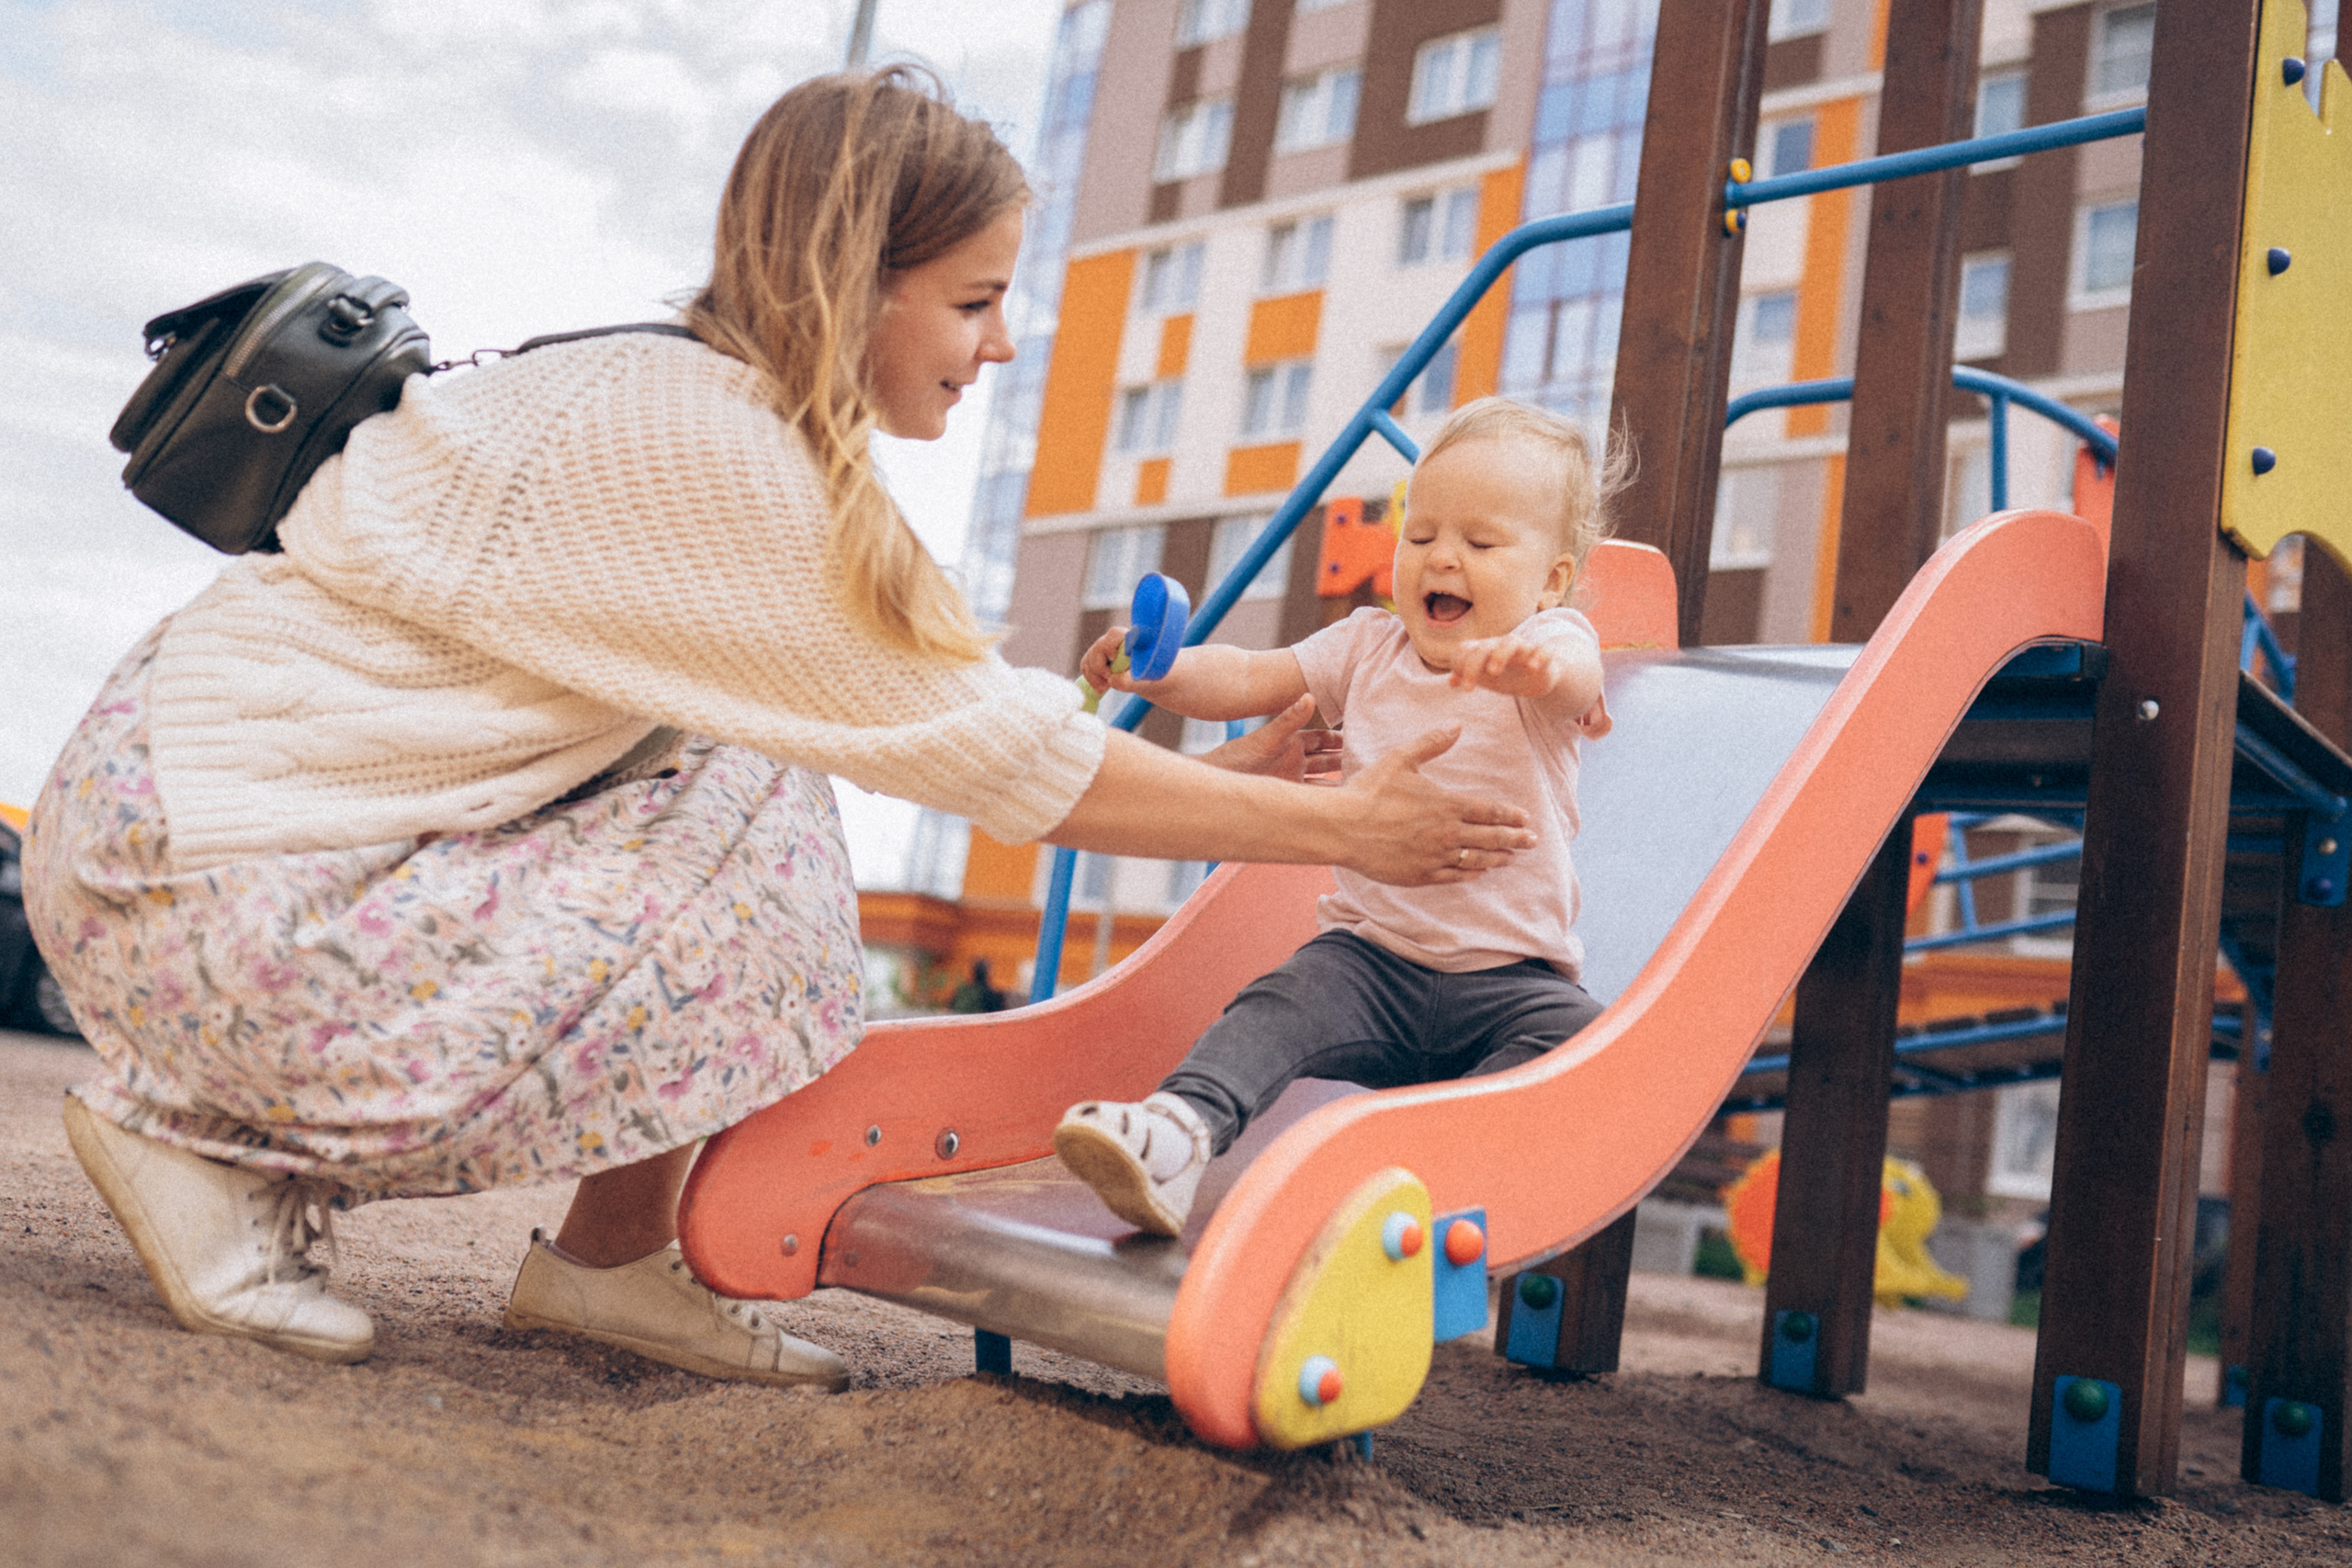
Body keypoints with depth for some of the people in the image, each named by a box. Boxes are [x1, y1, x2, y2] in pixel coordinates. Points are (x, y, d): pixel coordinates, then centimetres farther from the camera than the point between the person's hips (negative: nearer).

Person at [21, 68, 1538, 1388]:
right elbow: (998, 756, -20)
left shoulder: (690, 407, 7)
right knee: (742, 914, -12)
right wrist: (1330, 825, -11)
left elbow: (952, 715, 8)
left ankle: (617, 1257, 7)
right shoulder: (696, 448, -22)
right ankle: (219, 1139, -1)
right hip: (201, 885, -9)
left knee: (748, 761, 4)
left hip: (247, 779, 9)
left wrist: (1217, 781, 6)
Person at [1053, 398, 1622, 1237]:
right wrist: (1159, 672, -14)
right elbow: (1247, 681, 9)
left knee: (1581, 1037, -30)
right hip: (1372, 957, 2)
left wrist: (1537, 662, -54)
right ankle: (1179, 1128, -41)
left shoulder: (1553, 638, -3)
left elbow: (1578, 677, -28)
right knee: (1278, 1006, -25)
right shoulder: (1368, 647, 12)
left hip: (1510, 971, -2)